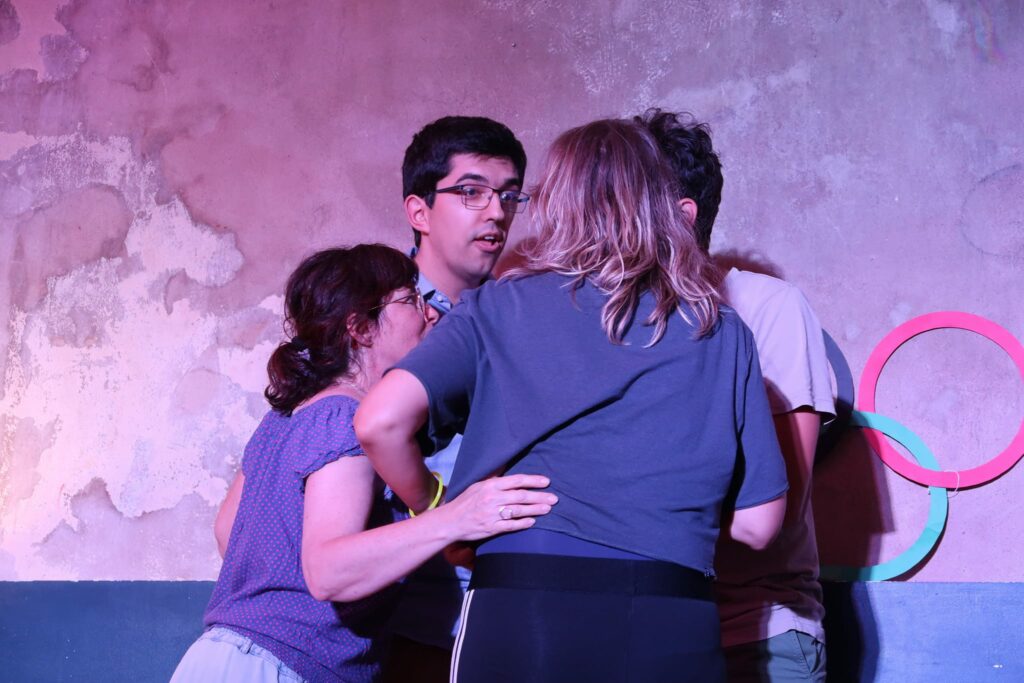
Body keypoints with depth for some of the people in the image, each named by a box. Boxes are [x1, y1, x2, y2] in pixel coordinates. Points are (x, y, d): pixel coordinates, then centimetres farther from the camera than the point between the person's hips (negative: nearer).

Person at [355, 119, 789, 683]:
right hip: (673, 635, 1)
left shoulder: (499, 308, 3)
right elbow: (756, 523, 5)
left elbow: (380, 423, -10)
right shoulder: (722, 336, 6)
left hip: (519, 614, -1)